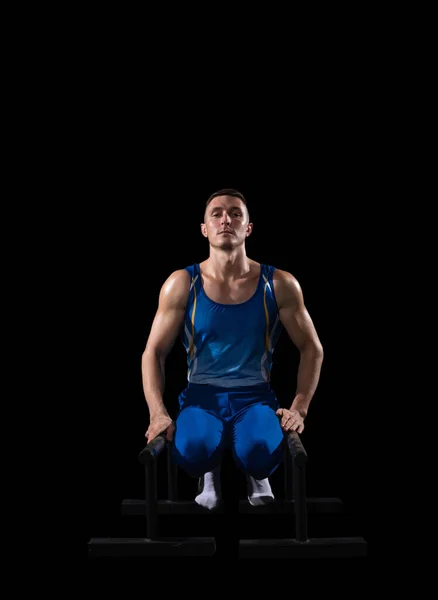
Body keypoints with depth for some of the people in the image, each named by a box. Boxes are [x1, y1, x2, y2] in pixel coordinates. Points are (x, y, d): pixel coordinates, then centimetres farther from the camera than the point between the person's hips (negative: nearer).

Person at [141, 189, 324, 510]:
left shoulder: (279, 284, -3)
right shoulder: (182, 284, -3)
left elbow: (312, 349, 4)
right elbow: (153, 353, 1)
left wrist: (299, 409, -8)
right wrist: (158, 413, -13)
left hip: (255, 395, 0)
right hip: (202, 394, 0)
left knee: (261, 453, -34)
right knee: (192, 452, -35)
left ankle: (257, 475, 8)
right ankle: (210, 473, 7)